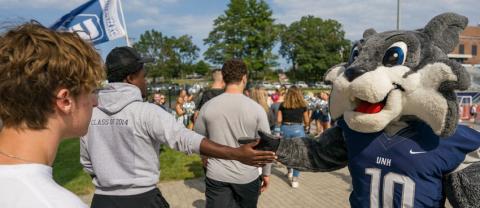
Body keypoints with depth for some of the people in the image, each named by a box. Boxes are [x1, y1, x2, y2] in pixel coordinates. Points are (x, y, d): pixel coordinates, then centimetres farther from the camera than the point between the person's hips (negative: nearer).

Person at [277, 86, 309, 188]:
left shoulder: (283, 105, 1)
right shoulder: (303, 105, 0)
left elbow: (278, 120, -1)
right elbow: (306, 121, 5)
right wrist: (305, 127, 26)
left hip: (285, 129, 2)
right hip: (298, 129, -2)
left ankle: (290, 172, 36)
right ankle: (295, 179, 5)